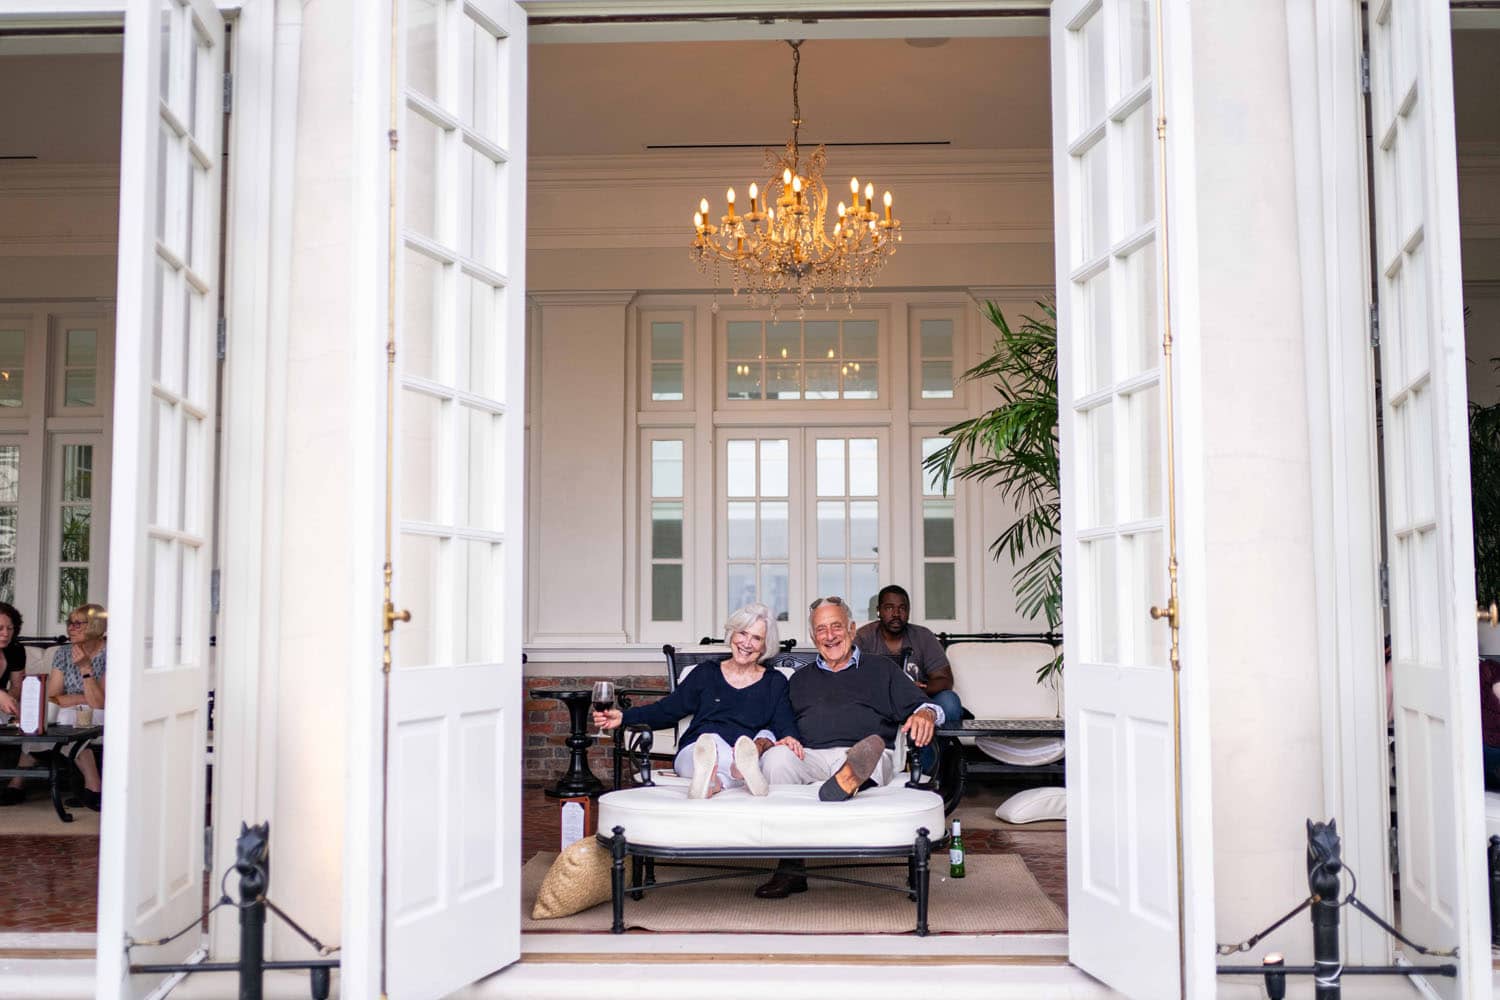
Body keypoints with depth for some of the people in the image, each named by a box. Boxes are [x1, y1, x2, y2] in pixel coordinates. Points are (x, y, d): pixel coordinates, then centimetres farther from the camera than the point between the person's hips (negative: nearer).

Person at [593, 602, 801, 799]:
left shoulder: (774, 682, 19)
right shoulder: (707, 673, 20)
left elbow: (785, 723, 6)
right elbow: (668, 709, 18)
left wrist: (790, 737, -19)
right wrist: (624, 717, 4)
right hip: (694, 754, 0)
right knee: (712, 740, -36)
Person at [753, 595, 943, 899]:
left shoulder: (881, 668, 25)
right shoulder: (801, 679, 33)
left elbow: (922, 705, 13)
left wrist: (925, 714, -11)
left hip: (859, 756, -1)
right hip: (810, 758, 2)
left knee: (872, 756, -38)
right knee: (776, 757, -32)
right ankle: (790, 867, -36)